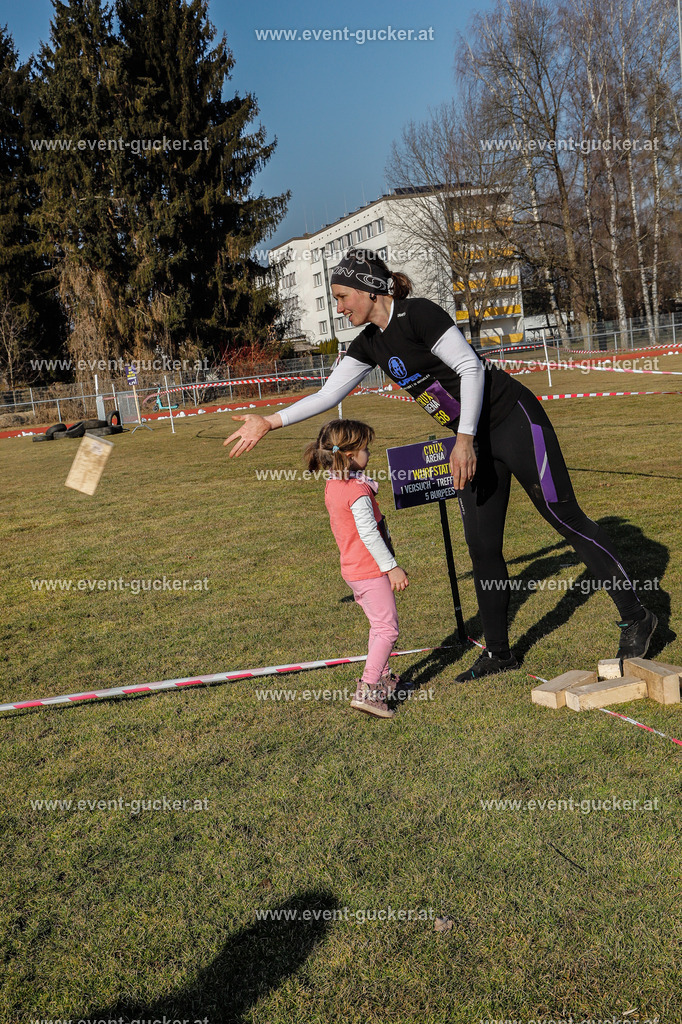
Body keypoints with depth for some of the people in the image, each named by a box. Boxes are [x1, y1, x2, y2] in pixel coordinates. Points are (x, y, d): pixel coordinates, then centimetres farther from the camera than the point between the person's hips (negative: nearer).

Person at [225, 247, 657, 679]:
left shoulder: (418, 314, -17)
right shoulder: (370, 343, 8)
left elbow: (471, 367, -20)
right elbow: (328, 393, 10)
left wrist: (465, 438, -24)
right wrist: (270, 422, 4)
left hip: (515, 421, -8)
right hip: (477, 440, 8)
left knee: (566, 518, -5)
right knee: (482, 546, 7)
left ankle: (637, 617, 8)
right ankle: (499, 652, 19)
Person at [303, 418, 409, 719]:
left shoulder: (331, 485, 7)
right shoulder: (358, 491, -22)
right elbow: (369, 534, -23)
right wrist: (392, 567, -18)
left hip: (352, 568, 10)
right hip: (371, 570, -9)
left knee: (379, 625, 22)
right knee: (387, 628, -6)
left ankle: (382, 678, 34)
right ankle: (367, 691, -11)